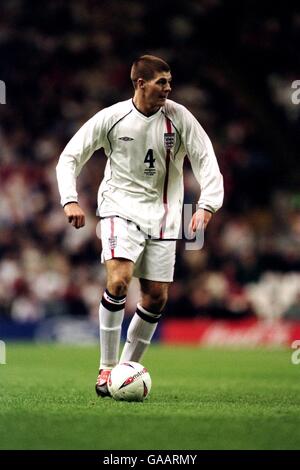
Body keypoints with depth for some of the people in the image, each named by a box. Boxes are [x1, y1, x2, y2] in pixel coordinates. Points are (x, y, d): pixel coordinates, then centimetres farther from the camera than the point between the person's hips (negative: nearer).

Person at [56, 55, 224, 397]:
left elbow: (205, 158, -1)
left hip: (161, 215, 3)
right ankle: (106, 368, -12)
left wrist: (207, 205, -15)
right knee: (118, 280, -24)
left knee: (156, 297, 0)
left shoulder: (178, 117, -4)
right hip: (120, 208, -3)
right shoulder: (111, 118, -7)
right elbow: (70, 157, 0)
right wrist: (70, 200, -14)